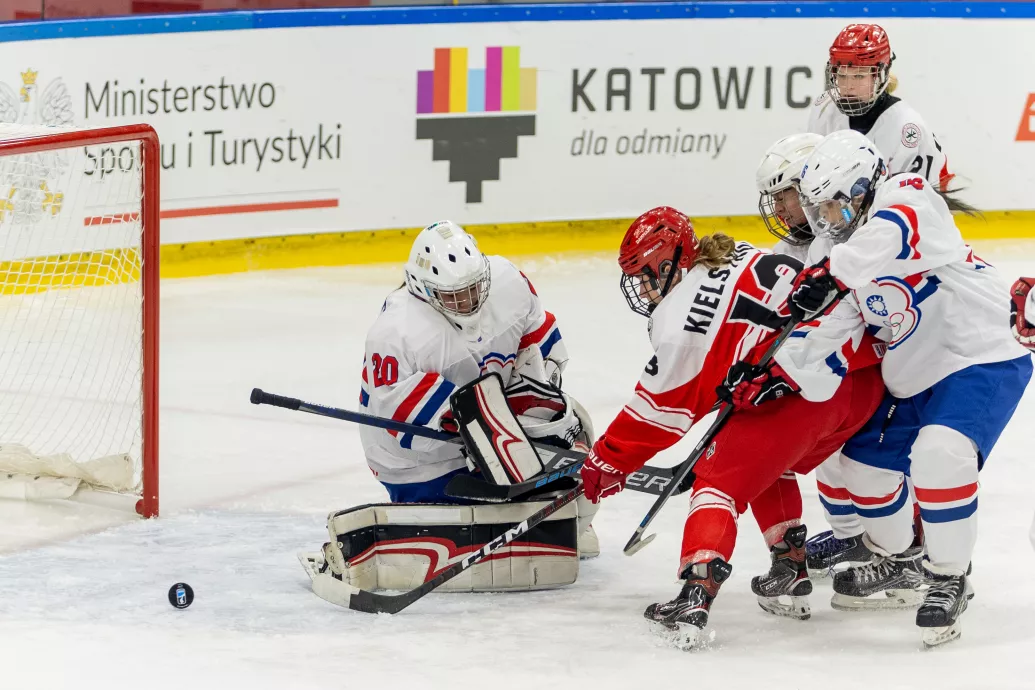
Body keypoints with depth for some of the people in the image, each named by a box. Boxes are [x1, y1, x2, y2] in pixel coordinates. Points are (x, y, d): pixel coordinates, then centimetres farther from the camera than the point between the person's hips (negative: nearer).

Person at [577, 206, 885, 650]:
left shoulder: (681, 318, -1)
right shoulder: (742, 260, 20)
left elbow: (659, 413, 5)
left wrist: (607, 463, 16)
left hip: (806, 386, -9)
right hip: (866, 376, 9)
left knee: (721, 477, -3)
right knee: (771, 464, 29)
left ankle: (695, 599, -18)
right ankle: (790, 571, 27)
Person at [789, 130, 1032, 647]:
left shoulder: (907, 197, -20)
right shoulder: (839, 245, 5)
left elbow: (889, 236, -44)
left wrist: (829, 272, -55)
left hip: (983, 357, -10)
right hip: (913, 377, 10)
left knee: (940, 454, -30)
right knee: (865, 458, 15)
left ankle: (948, 578, -12)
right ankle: (898, 560, 39)